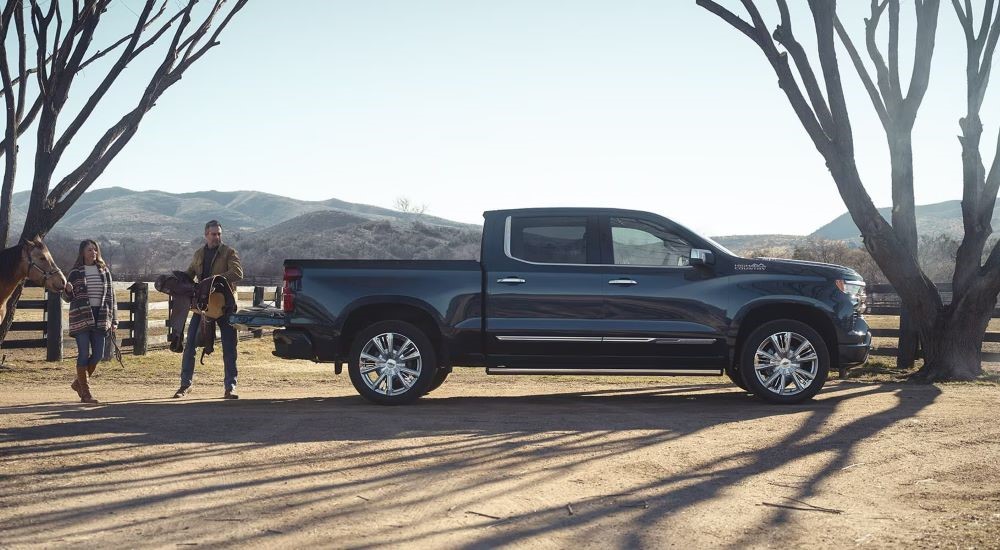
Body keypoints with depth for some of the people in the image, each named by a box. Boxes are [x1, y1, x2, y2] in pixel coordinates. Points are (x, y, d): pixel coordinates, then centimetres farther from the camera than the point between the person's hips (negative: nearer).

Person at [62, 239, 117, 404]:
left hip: (100, 317, 4)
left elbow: (110, 295, 11)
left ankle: (79, 382, 25)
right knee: (84, 354, -3)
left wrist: (114, 319, 6)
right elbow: (68, 298, 5)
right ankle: (85, 393, 4)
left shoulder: (104, 271, 9)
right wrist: (68, 290, -20)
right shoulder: (75, 272, 1)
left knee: (98, 355, 3)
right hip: (81, 317, -4)